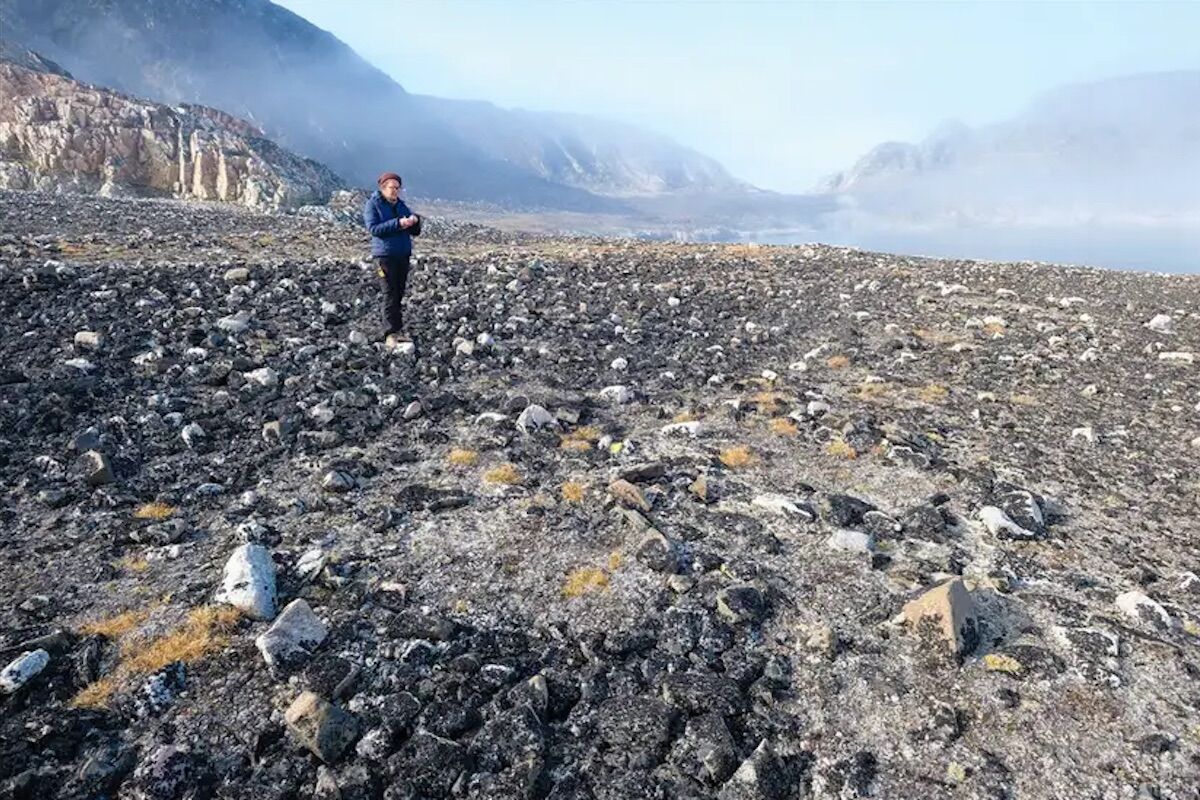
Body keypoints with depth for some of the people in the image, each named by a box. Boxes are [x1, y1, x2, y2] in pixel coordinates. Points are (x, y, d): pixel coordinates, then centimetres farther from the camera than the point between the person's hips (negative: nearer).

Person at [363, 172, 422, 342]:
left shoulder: (401, 205, 15)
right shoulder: (372, 204, -1)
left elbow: (415, 232, 14)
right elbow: (373, 228, -15)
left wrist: (415, 221, -9)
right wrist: (397, 223, -23)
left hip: (403, 254, 5)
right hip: (384, 254, -5)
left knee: (399, 293, 6)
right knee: (390, 294, -9)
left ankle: (398, 329, 11)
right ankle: (391, 332, -7)